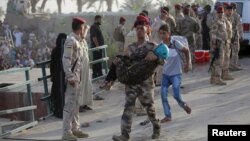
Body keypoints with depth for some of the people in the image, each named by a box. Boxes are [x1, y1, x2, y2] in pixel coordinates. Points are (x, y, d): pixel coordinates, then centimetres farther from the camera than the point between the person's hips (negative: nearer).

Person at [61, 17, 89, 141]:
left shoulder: (79, 40, 14)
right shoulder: (70, 40, -14)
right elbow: (66, 59, -19)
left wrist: (80, 76, 16)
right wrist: (70, 77, -23)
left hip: (78, 76, 9)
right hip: (72, 77, -9)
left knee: (76, 104, 15)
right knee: (70, 104, -6)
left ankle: (75, 129, 24)